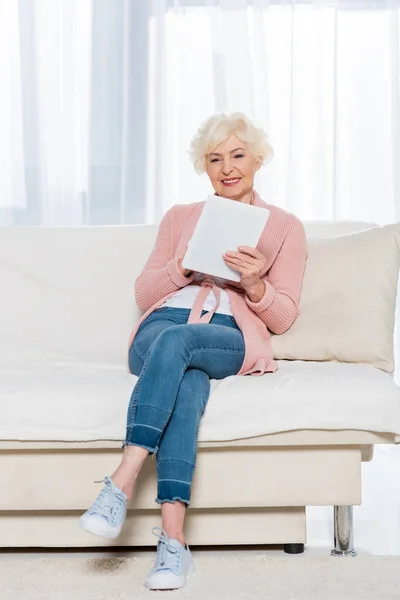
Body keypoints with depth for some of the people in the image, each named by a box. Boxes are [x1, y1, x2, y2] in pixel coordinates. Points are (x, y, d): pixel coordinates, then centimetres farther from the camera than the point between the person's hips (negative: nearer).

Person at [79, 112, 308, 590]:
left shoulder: (285, 227, 19)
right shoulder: (179, 217, 26)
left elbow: (283, 317, 10)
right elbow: (143, 293, 17)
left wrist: (255, 284, -11)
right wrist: (183, 268, -4)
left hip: (231, 339, -1)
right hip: (160, 328, 2)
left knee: (176, 339, -39)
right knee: (186, 380, -37)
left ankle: (122, 482, -45)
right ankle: (173, 538, -46)